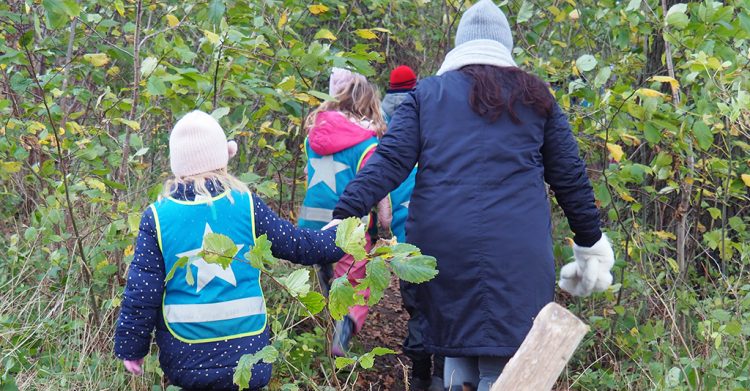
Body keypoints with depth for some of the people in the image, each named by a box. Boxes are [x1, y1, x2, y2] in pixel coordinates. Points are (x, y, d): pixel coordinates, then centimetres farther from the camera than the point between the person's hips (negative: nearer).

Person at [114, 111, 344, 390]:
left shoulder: (158, 216, -6)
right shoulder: (246, 205, -5)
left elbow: (141, 292, -5)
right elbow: (299, 244, 5)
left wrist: (131, 346, 7)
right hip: (246, 352, 0)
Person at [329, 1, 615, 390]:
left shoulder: (427, 93, 14)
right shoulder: (534, 95, 14)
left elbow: (389, 162, 1)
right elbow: (570, 177, 15)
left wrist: (344, 216, -3)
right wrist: (591, 245, 23)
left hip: (441, 243, 1)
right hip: (515, 249, -1)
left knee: (458, 350, 19)